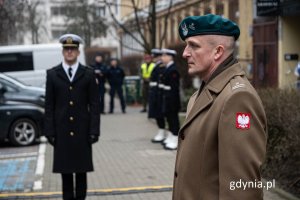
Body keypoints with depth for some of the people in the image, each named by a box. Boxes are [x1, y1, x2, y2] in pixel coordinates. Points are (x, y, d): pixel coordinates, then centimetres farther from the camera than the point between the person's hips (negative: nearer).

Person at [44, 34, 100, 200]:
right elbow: (49, 105, 3)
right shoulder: (52, 74, 5)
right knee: (65, 169, 5)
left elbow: (94, 105, 1)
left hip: (82, 131, 0)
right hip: (61, 131, 0)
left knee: (82, 168, 6)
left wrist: (94, 130, -5)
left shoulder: (88, 74, 3)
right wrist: (50, 131, -3)